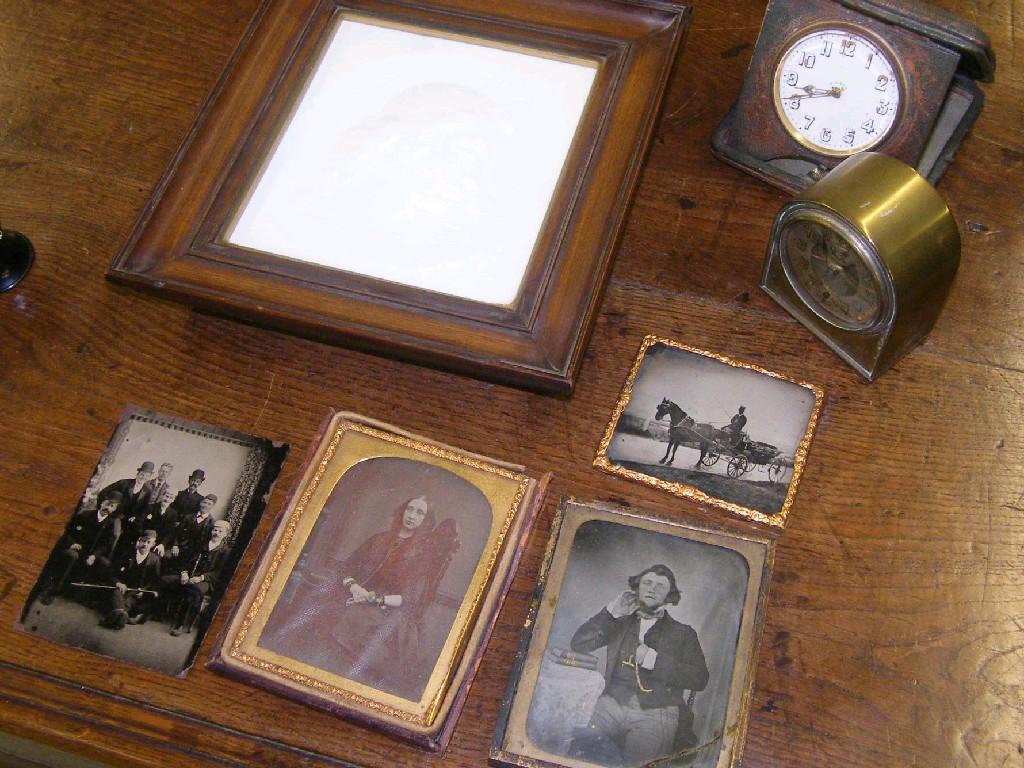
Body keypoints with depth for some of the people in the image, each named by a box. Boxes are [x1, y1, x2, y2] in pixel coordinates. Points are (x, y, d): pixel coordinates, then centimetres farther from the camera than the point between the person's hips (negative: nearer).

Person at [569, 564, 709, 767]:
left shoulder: (683, 634, 16)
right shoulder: (620, 623, 21)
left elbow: (700, 679, 2)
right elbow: (578, 644, 11)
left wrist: (655, 660, -6)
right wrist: (611, 612, 5)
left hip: (655, 713, -1)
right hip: (612, 705, 2)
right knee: (585, 747, -24)